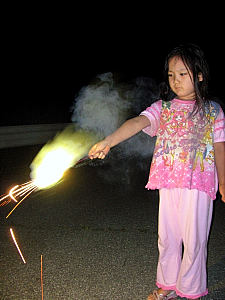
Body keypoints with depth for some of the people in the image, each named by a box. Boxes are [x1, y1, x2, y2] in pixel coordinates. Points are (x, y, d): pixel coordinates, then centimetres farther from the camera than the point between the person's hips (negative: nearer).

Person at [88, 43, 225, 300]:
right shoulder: (162, 108, 2)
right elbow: (137, 122, -15)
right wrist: (109, 141, -31)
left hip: (199, 185, -2)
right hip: (168, 184, 2)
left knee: (194, 239, 7)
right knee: (167, 237, 14)